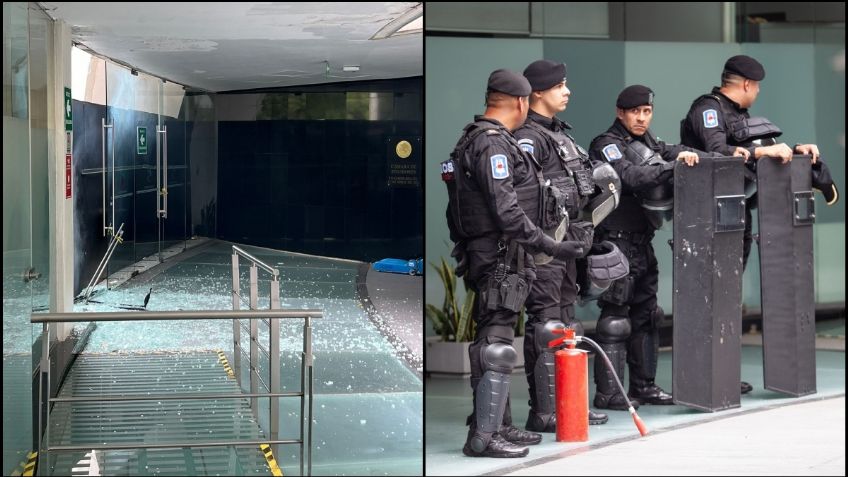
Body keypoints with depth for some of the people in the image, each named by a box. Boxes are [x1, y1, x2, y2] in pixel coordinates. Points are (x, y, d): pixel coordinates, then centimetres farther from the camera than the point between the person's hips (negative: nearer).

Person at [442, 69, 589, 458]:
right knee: (496, 346, -10)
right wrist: (550, 246, -20)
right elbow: (506, 210, -23)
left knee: (492, 343, 16)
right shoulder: (492, 143, -16)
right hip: (500, 260, -11)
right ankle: (482, 437, -9)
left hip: (489, 257, 11)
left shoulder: (477, 139, 16)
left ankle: (498, 425, 25)